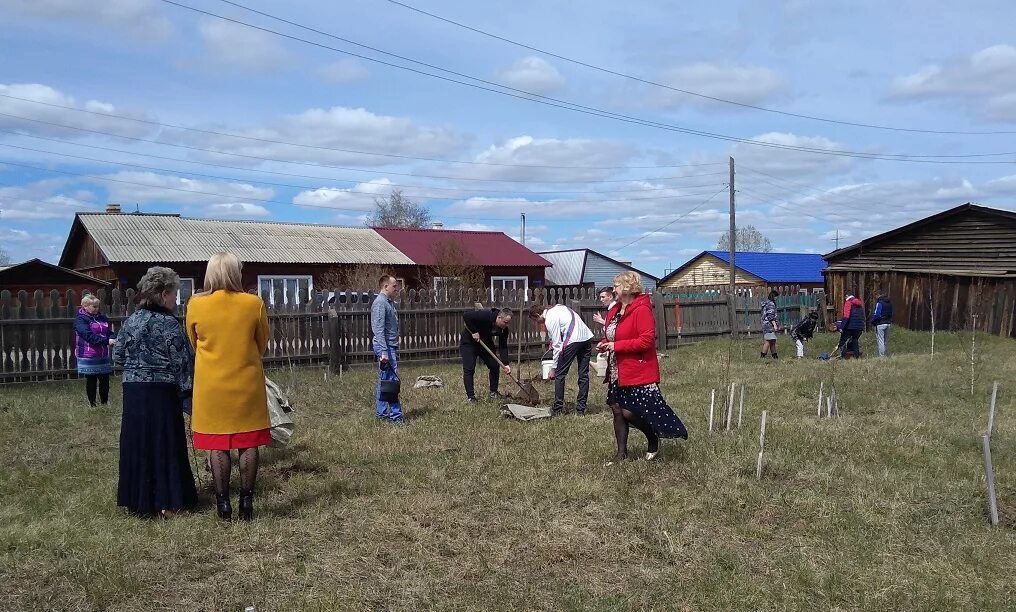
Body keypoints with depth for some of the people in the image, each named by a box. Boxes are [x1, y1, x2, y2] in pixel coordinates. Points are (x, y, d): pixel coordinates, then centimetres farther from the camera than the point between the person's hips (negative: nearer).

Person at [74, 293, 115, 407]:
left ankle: (105, 403, 19)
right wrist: (106, 341, -30)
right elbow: (88, 335, -21)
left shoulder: (102, 318, 11)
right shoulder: (80, 319, -8)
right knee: (91, 382, 5)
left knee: (105, 380, 7)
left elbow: (110, 332, 9)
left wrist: (113, 340, -15)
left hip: (103, 356, 5)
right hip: (88, 357, -5)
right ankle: (92, 405, 15)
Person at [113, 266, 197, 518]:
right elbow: (183, 364, -12)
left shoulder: (130, 322, 6)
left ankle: (137, 498, 21)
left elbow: (117, 356, 12)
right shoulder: (170, 325, -11)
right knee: (165, 445, 2)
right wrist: (187, 394, -5)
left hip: (133, 393, 6)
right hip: (162, 393, -5)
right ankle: (166, 503, 6)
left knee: (136, 444, 12)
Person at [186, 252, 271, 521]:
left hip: (211, 385, 1)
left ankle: (223, 503, 13)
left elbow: (194, 343, 10)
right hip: (247, 383, 0)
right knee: (248, 443, 7)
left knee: (217, 444, 8)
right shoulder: (254, 304, -8)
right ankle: (246, 502, 12)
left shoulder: (195, 305, -6)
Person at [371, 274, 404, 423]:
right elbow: (379, 330, -20)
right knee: (392, 381, -8)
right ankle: (396, 415, -5)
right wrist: (383, 352, -25)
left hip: (391, 346, 10)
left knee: (384, 381, 13)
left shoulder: (390, 302, 17)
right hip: (385, 347, -10)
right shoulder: (380, 303, -14)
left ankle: (381, 414, 19)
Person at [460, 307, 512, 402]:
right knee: (469, 369, -11)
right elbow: (466, 316, -33)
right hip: (469, 342, -6)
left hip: (486, 343, 6)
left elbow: (503, 347, -13)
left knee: (495, 366, 0)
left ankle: (493, 392, 15)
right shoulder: (485, 316, -34)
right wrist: (474, 332, -31)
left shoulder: (504, 329, -16)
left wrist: (505, 364, -23)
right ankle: (470, 396, -6)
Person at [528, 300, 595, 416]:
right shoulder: (558, 307, 20)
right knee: (583, 374, 10)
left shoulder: (550, 320, -6)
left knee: (560, 374, 5)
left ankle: (557, 409, 8)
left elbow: (557, 345, -7)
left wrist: (553, 368, -2)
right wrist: (553, 340, 28)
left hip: (573, 341, -9)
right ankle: (581, 409, 14)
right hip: (587, 337, 9)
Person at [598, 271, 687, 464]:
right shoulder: (615, 311, 10)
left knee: (629, 412, -6)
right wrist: (604, 344, 1)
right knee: (617, 410, 9)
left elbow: (647, 340, -25)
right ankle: (622, 452, 20)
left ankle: (654, 441, 19)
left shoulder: (642, 310, -17)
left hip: (638, 373, -9)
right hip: (618, 372, 9)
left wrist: (616, 346, -22)